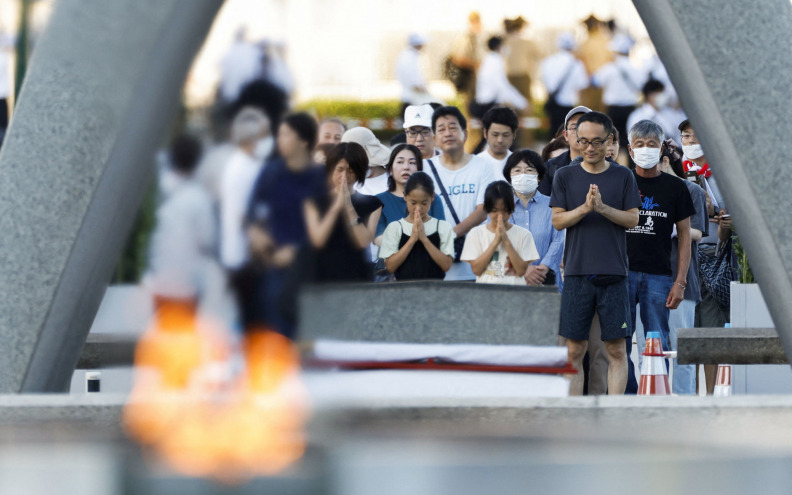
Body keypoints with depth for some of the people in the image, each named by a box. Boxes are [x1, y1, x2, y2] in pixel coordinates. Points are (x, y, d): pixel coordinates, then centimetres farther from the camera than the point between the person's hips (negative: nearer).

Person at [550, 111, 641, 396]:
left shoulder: (623, 177, 7)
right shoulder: (565, 177, 9)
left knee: (616, 350, -2)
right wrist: (585, 208, -13)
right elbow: (558, 221, 3)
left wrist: (603, 208, -14)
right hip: (577, 274, 0)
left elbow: (632, 219, 2)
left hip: (614, 274, 0)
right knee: (574, 350, -1)